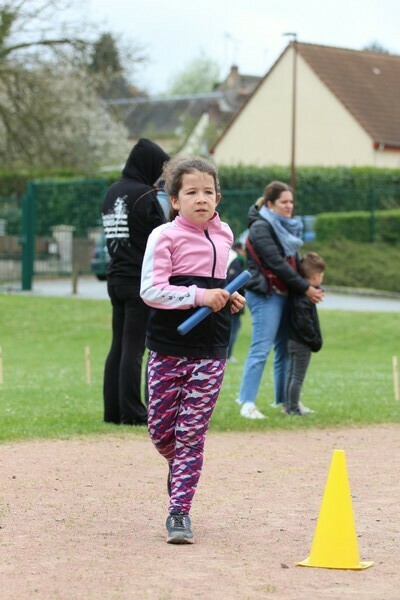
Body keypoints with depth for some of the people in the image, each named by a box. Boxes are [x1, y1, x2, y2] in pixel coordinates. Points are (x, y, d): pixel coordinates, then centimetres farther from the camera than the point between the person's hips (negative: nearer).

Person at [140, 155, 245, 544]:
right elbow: (150, 290, -16)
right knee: (161, 430, 5)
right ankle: (178, 466, 38)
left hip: (210, 351, 2)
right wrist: (199, 296, -23)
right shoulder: (165, 237, -8)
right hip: (168, 349, -2)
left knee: (191, 434, -2)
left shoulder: (223, 236, 9)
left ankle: (179, 511, 3)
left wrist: (230, 297, 8)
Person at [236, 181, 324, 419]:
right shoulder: (261, 228, -11)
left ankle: (284, 400, 18)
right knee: (261, 349, -12)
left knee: (284, 348, 11)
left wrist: (312, 287, 0)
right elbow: (277, 264, -16)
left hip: (283, 293, 9)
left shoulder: (285, 227, 16)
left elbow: (295, 261, 15)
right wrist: (305, 288, -14)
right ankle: (247, 404, -11)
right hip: (265, 294, -9)